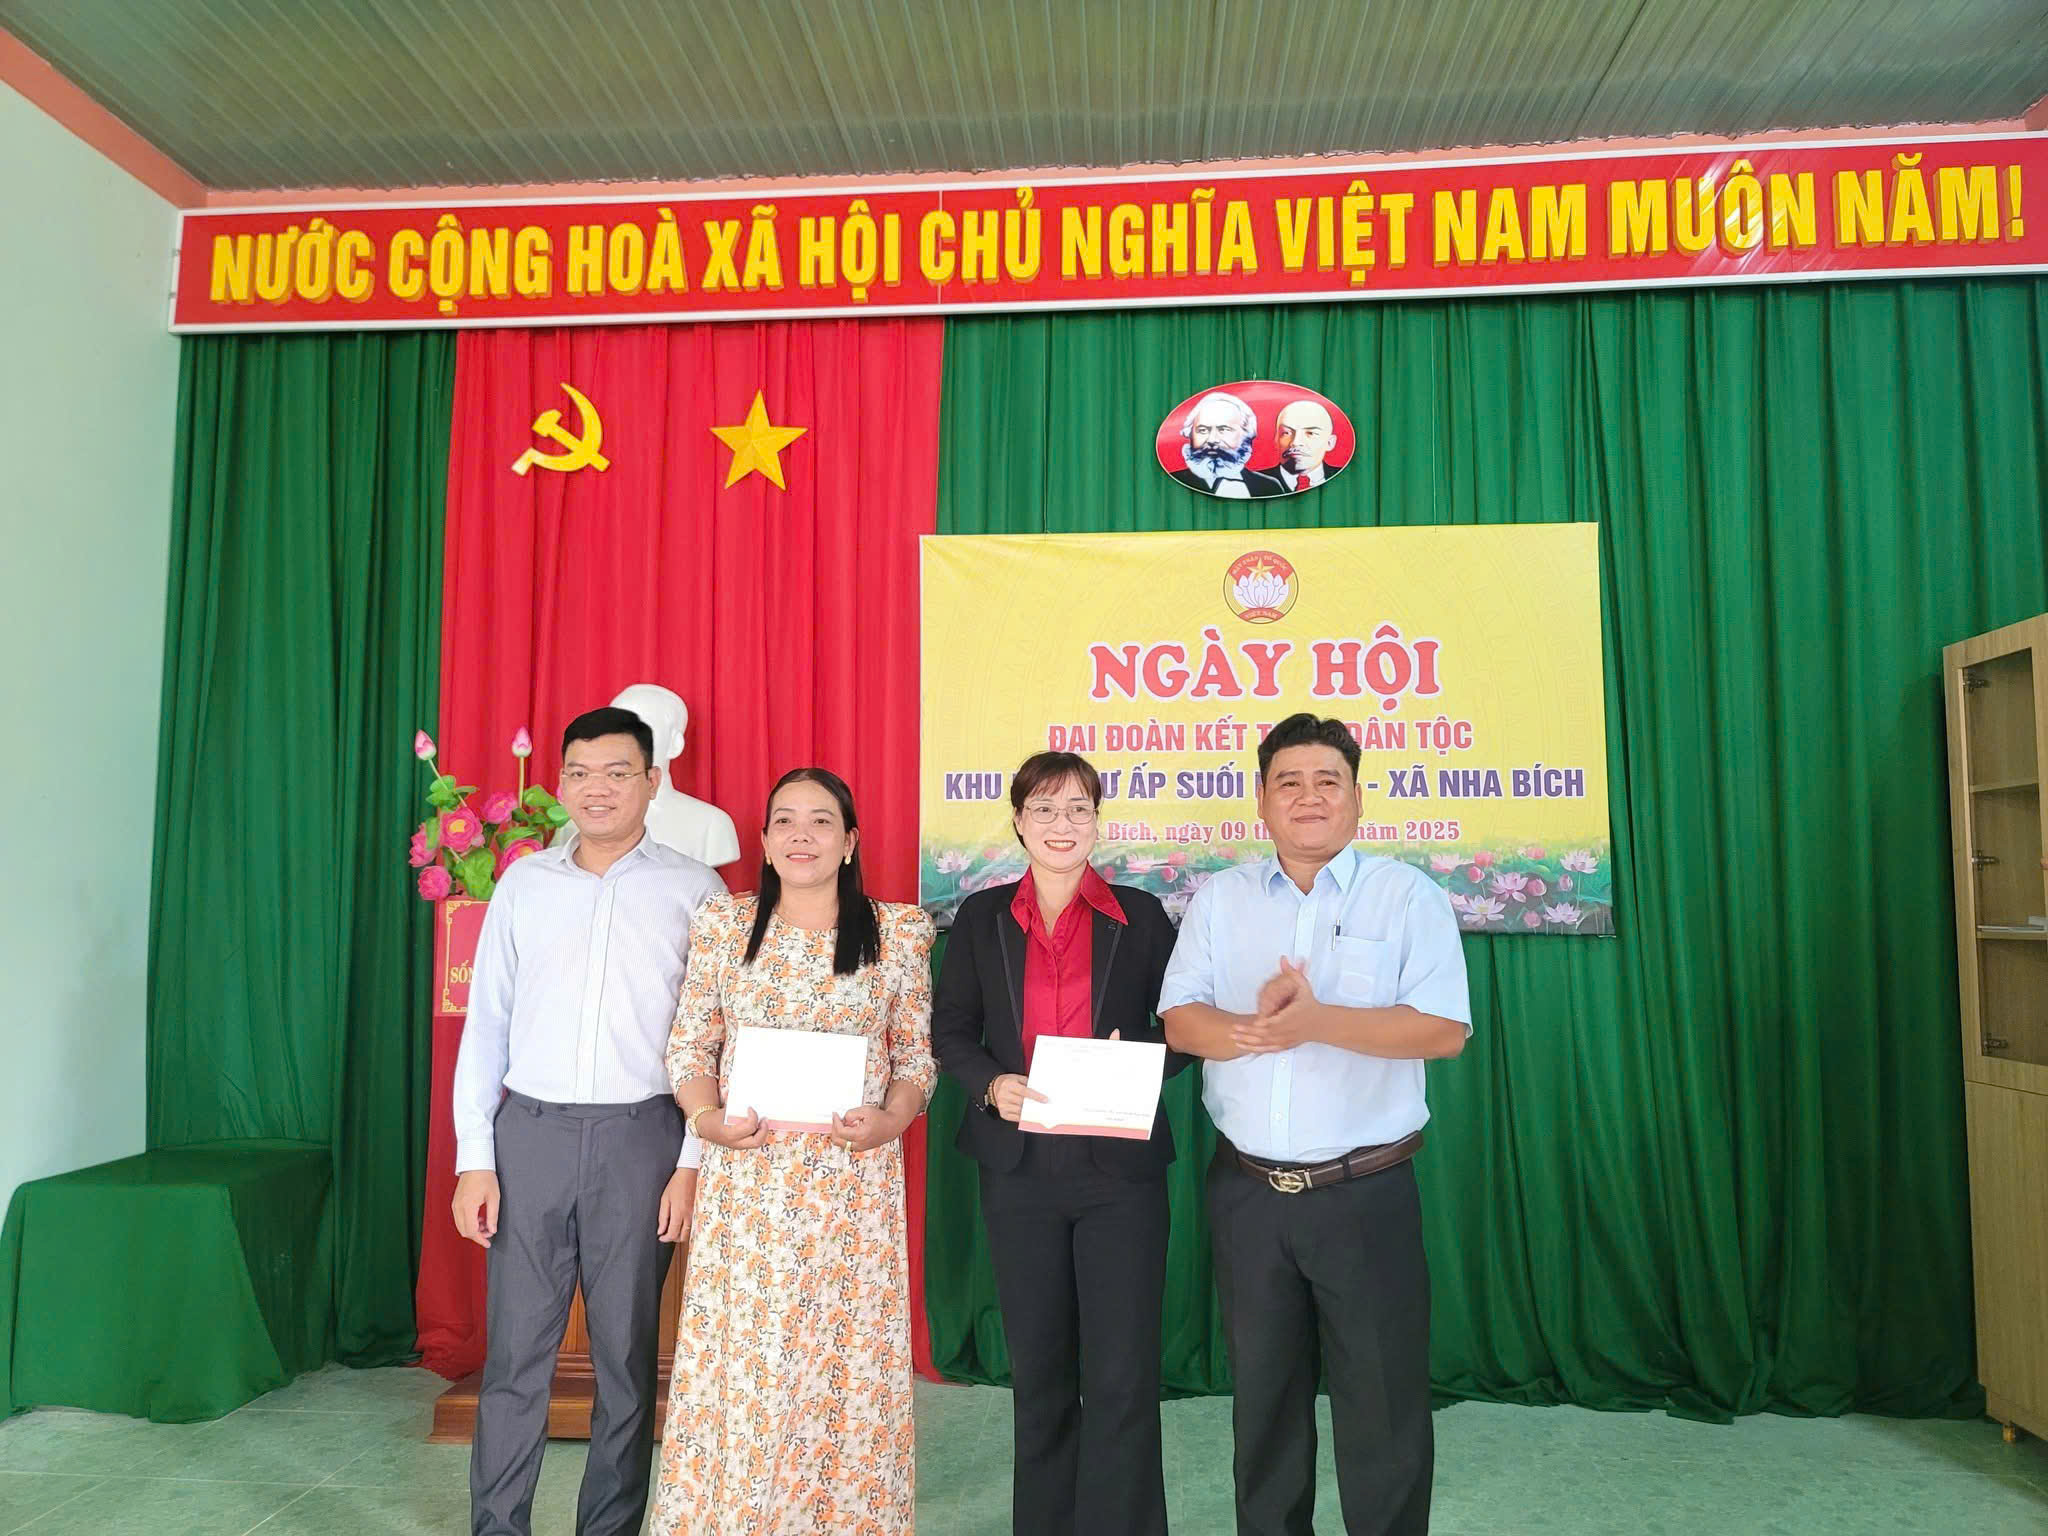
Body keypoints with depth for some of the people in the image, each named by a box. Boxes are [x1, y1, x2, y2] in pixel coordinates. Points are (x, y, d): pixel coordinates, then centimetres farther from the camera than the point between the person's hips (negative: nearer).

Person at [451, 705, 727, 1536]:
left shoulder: (694, 889, 2)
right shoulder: (523, 882, 8)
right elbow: (485, 1023, 8)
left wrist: (693, 1162, -6)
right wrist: (474, 1159, 3)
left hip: (640, 1134, -1)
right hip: (530, 1131, 2)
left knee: (626, 1356, 8)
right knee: (514, 1351, 6)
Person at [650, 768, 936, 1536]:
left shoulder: (898, 930, 2)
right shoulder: (723, 924, 5)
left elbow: (919, 1053, 5)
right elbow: (689, 1046, 7)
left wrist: (891, 1120, -12)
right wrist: (707, 1118, -10)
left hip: (853, 1177, 0)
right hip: (747, 1175, 1)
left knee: (843, 1357, 5)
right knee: (738, 1356, 5)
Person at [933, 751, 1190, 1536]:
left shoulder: (1140, 915, 0)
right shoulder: (981, 918, 4)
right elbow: (951, 1031, 7)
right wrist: (991, 1084, -11)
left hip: (1121, 1167, -2)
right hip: (1020, 1166, 2)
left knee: (1122, 1373, -1)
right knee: (1037, 1368, 14)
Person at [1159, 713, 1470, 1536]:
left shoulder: (1408, 896, -3)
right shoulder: (1220, 898, 6)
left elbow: (1444, 1029, -13)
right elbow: (1180, 1020, -1)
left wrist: (1319, 1021, -24)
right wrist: (1251, 1030, -22)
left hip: (1367, 1193, -3)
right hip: (1247, 1189, 3)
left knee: (1383, 1401, 7)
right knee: (1263, 1396, 18)